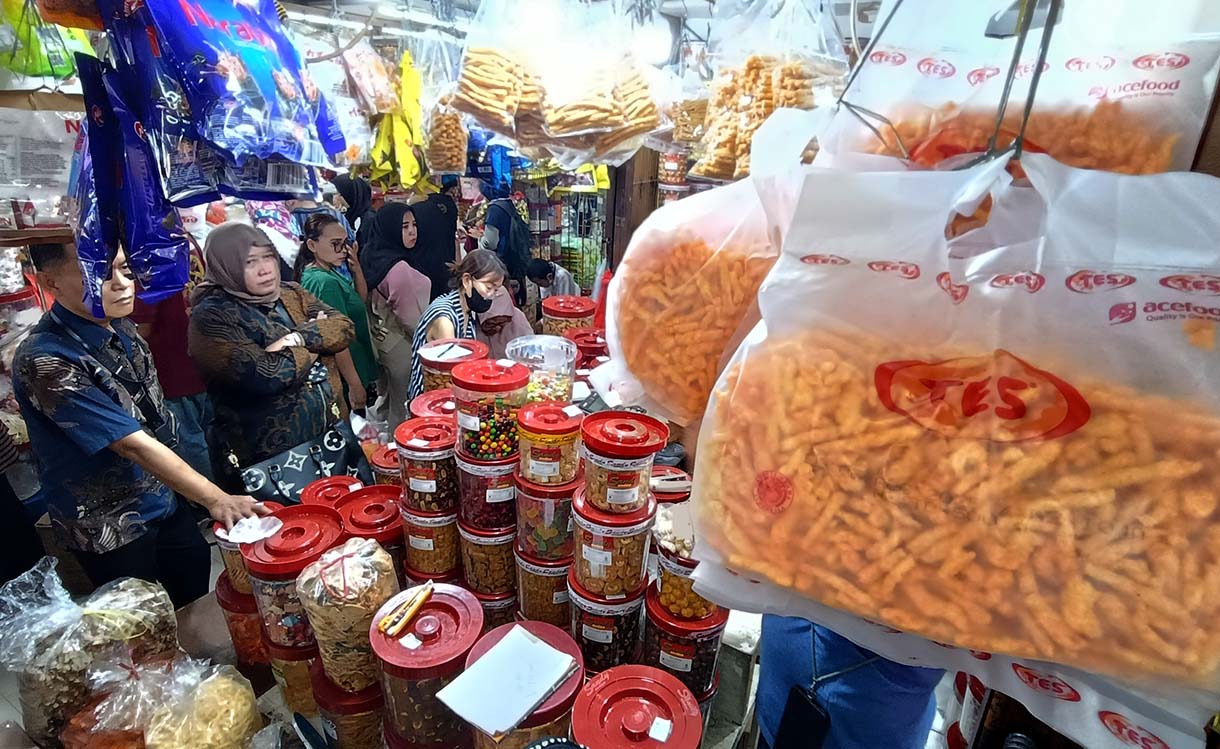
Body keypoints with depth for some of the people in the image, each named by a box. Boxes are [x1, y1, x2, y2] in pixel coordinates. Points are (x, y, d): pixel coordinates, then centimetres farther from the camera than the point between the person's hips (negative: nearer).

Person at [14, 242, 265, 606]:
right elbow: (133, 443, -30)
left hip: (166, 500, 7)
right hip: (109, 529, -6)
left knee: (199, 599, 22)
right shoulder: (46, 361, -26)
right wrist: (216, 499, -31)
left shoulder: (120, 326, -2)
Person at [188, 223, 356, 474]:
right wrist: (316, 334, -8)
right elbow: (265, 375, -22)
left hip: (330, 433, 6)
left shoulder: (291, 293, 9)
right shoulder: (211, 317, -10)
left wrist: (297, 338, -18)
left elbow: (344, 328, -2)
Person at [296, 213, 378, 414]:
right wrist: (355, 385, -23)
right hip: (345, 379, -9)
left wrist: (356, 267, -2)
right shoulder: (326, 281, -24)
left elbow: (362, 299, 15)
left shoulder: (328, 271, 4)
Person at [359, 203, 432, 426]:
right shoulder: (399, 268, -25)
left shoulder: (373, 257, 1)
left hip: (382, 339, 9)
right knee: (404, 409, 6)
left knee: (389, 403, 23)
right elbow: (411, 317, -19)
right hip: (402, 345, -9)